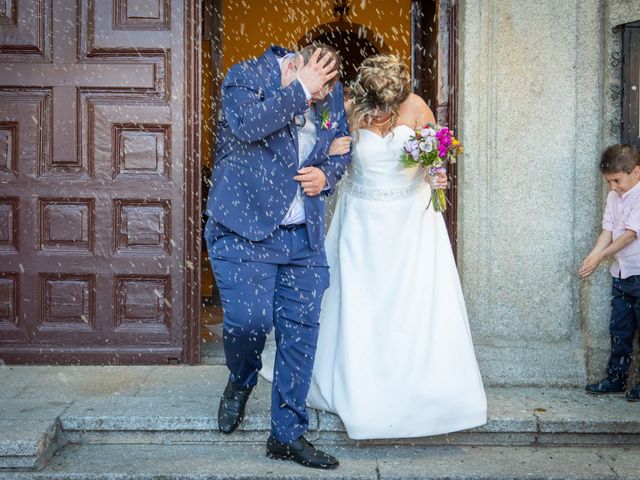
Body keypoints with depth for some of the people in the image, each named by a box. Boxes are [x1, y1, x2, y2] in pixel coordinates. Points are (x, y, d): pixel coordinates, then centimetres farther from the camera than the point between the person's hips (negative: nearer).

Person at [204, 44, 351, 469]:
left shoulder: (330, 92, 5)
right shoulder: (244, 77, -7)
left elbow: (341, 147, 18)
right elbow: (249, 125, -26)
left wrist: (327, 173, -3)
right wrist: (300, 89, -22)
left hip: (304, 236, 4)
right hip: (245, 229, -4)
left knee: (301, 331, 3)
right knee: (248, 319, -15)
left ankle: (288, 434, 16)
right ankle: (241, 383, 22)